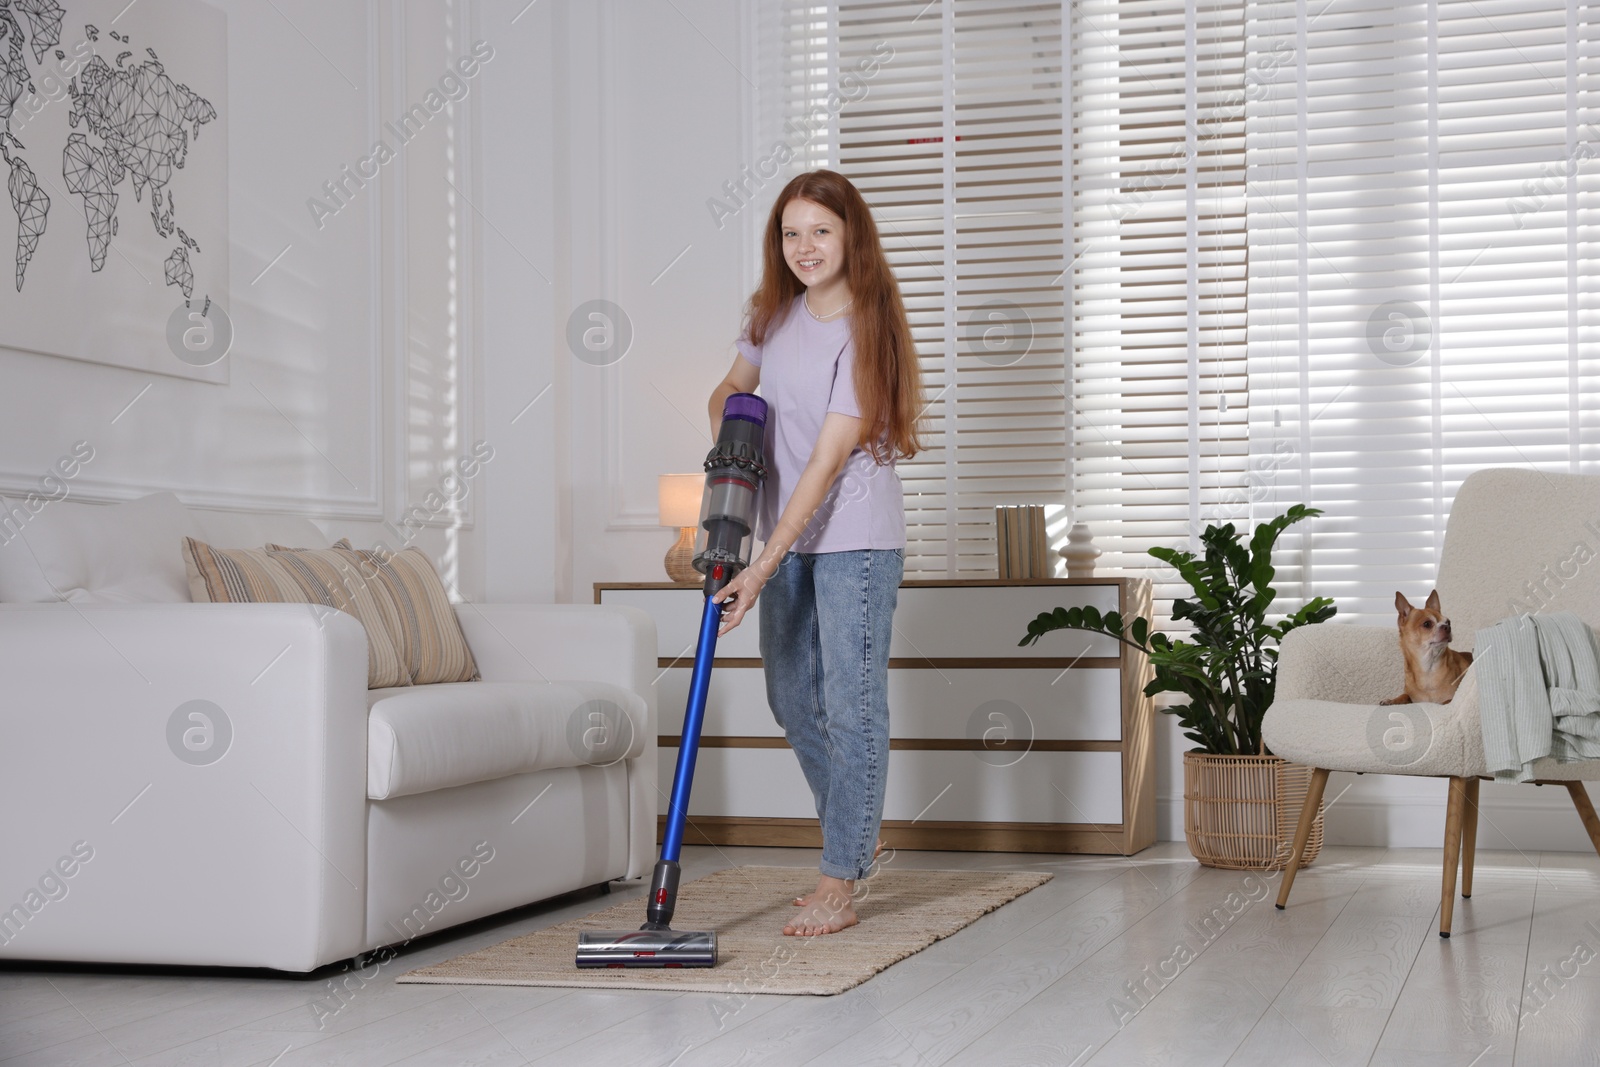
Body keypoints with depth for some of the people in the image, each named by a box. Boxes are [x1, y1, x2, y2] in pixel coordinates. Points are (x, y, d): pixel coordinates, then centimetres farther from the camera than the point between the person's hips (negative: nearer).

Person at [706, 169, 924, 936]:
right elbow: (732, 389, 21)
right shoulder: (775, 313, 4)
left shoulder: (865, 329, -18)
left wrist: (762, 568, -27)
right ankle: (854, 835, 32)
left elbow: (828, 462, -23)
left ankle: (838, 885, -1)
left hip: (855, 534, -8)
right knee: (791, 698, 14)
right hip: (788, 532, 8)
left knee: (852, 704, -6)